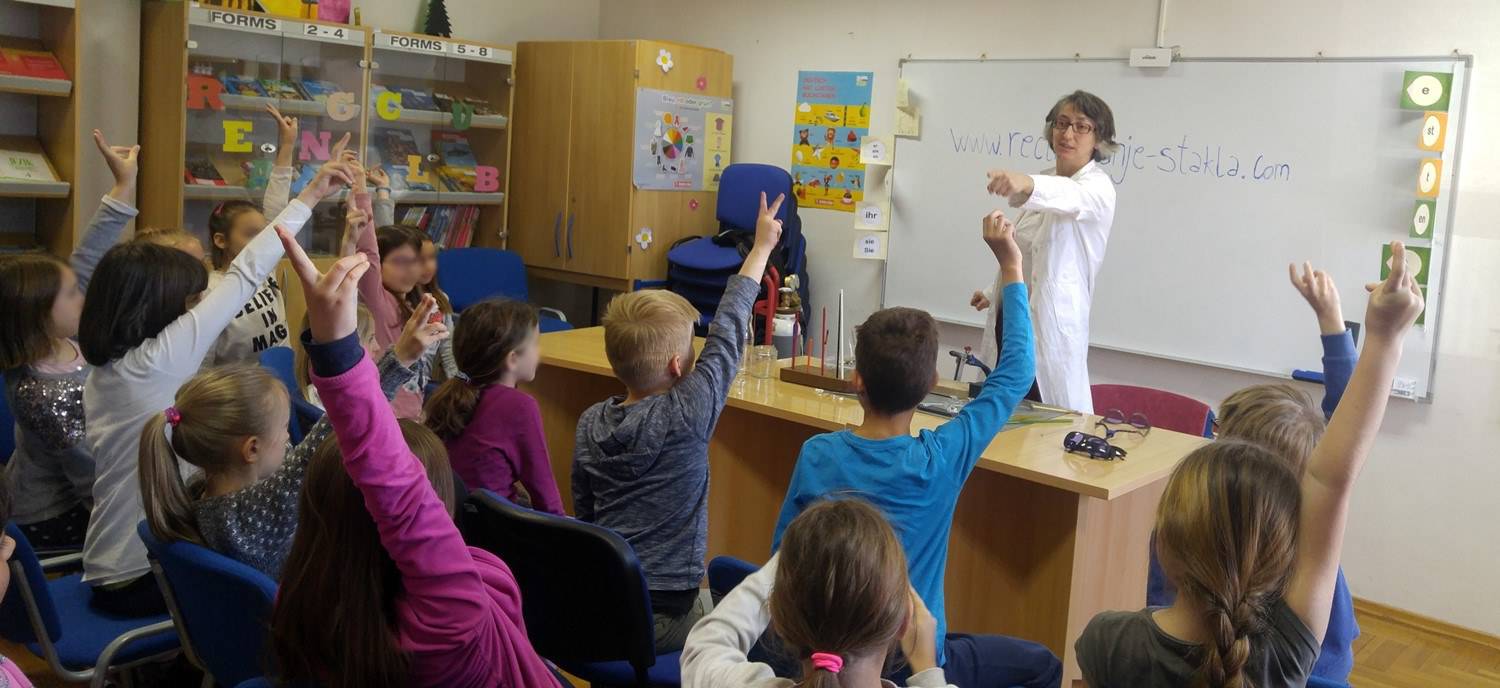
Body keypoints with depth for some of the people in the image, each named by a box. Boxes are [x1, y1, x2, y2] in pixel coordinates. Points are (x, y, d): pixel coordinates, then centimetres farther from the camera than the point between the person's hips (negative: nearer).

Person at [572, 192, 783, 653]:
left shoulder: (589, 423, 0)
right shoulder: (687, 416, -16)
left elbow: (583, 511, 10)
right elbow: (727, 334, -6)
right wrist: (762, 247, 6)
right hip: (659, 619, -6)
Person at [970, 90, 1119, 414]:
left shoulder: (1098, 187, -10)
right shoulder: (1046, 181, 15)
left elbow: (1071, 196, -35)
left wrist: (1027, 184, -55)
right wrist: (994, 292, 24)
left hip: (1049, 325, -7)